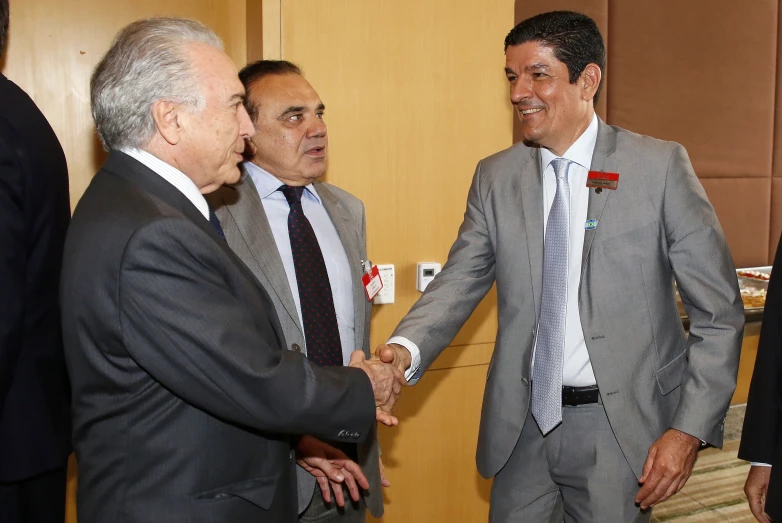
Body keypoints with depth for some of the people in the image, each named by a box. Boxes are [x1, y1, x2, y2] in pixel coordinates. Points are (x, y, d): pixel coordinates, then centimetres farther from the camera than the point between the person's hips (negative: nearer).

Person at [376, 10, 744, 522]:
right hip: (523, 423, 3)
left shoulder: (660, 166, -8)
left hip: (620, 424, -3)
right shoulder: (495, 177, 3)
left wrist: (691, 427, -11)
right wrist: (406, 349, -21)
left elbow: (719, 312, -5)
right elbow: (459, 282, -1)